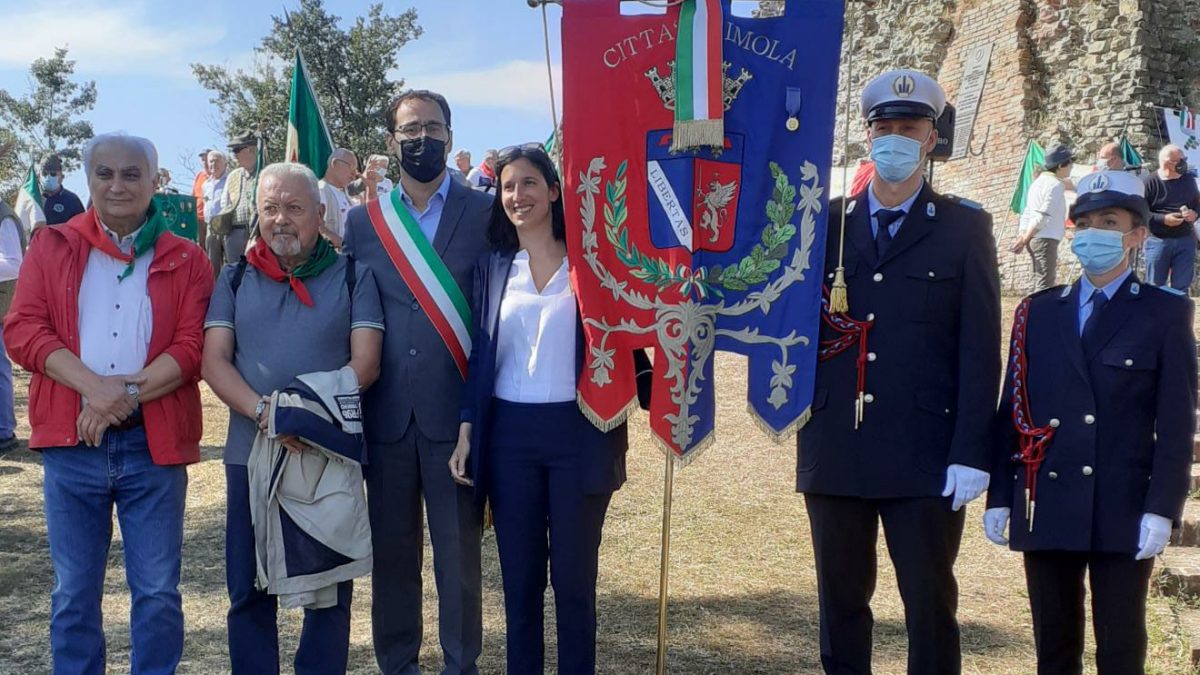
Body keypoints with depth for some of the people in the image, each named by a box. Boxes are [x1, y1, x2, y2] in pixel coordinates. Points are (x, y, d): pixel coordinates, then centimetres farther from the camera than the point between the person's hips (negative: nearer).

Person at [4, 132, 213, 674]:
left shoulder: (186, 260, 4)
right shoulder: (51, 247, 8)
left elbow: (191, 348, -4)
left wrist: (127, 393, -17)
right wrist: (94, 386, -17)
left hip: (153, 443, -1)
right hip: (71, 441, 1)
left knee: (158, 592, 6)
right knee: (73, 592, 11)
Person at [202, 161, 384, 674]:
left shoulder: (352, 277, 3)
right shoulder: (235, 279, 9)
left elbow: (365, 364, -6)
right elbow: (214, 360, 0)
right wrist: (264, 411, -18)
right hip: (250, 452, 2)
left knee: (329, 588, 8)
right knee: (249, 588, 9)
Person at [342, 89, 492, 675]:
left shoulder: (485, 213, 0)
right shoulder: (363, 220, 7)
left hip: (455, 411, -2)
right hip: (386, 413, 2)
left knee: (459, 550, 8)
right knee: (391, 548, 13)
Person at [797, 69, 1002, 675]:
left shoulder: (964, 227, 3)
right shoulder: (826, 222, 10)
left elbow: (980, 350, -3)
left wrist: (971, 453, -9)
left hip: (925, 457, -2)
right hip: (834, 449, 2)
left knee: (930, 603, 7)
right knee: (840, 600, 13)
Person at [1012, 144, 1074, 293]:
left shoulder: (1039, 181, 18)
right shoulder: (1056, 185, -11)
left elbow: (1027, 213, 16)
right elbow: (1043, 216, -18)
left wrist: (1023, 236, 12)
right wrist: (1025, 239, -15)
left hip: (1035, 238, 10)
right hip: (1046, 238, -10)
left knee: (1040, 281, 15)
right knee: (1045, 284, -12)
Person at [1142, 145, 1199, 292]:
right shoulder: (1148, 182, -9)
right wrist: (1163, 219, -21)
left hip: (1185, 240, 4)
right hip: (1157, 241, -4)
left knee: (1181, 288, 6)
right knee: (1154, 287, 5)